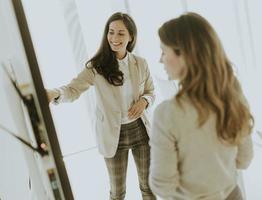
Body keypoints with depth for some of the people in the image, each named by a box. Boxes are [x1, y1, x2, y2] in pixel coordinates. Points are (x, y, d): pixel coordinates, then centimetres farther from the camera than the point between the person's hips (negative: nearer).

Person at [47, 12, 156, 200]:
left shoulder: (140, 64, -3)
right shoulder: (97, 66, -11)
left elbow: (151, 92, 8)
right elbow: (73, 89, -23)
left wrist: (144, 101, -15)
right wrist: (54, 93, -44)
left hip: (140, 130, 2)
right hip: (113, 135, -2)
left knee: (148, 184, 19)